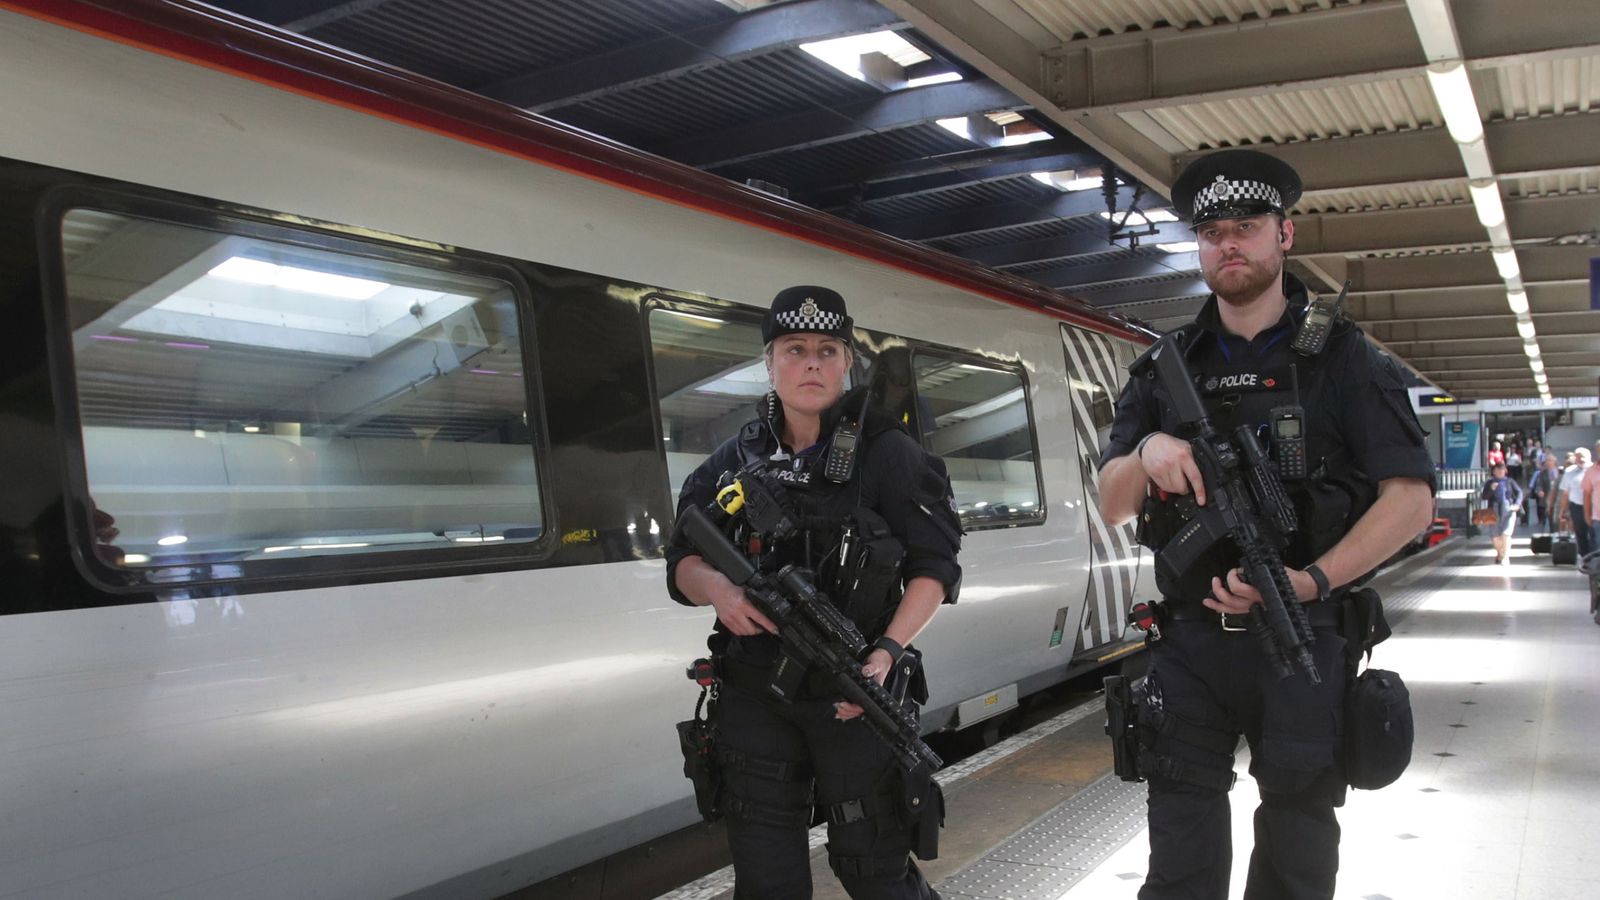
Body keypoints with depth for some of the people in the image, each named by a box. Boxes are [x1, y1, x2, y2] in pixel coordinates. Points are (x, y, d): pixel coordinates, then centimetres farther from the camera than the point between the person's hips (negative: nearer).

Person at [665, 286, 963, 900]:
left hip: (853, 694, -3)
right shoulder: (737, 459, 9)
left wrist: (888, 651, -19)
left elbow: (934, 568, -4)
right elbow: (682, 561, 13)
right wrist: (715, 587, -11)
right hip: (754, 698, 4)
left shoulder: (886, 452, -2)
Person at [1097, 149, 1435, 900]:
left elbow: (1410, 499, -6)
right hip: (1190, 646, 2)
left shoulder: (1341, 358, 1)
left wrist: (1312, 581, -19)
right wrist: (1145, 455, -15)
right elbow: (1111, 507, 8)